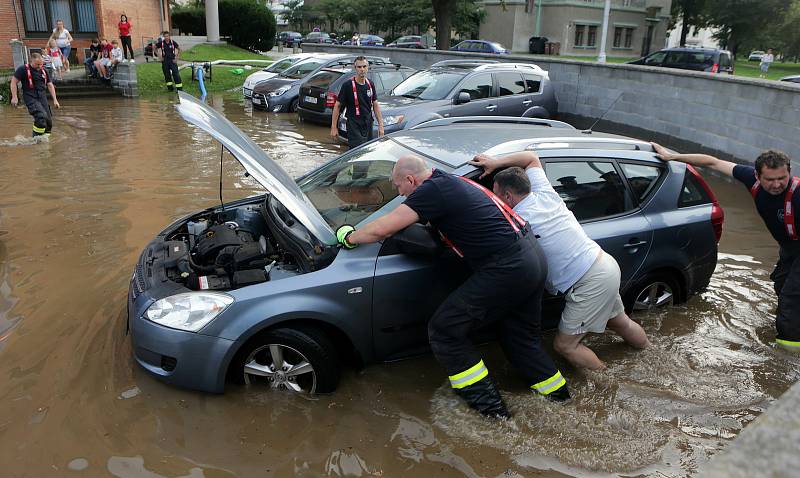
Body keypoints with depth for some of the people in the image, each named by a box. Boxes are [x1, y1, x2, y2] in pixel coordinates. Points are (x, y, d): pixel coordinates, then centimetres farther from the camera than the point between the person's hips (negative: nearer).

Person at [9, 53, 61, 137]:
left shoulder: (43, 71, 13)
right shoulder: (23, 69, -4)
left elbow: (50, 85, 19)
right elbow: (14, 82, -3)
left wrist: (55, 99, 12)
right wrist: (14, 97, -9)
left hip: (42, 97, 6)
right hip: (31, 98, -6)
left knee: (49, 121, 1)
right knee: (41, 116, -25)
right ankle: (36, 138, -14)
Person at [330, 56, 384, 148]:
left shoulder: (370, 85, 7)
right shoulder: (347, 85, -10)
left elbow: (375, 105, 13)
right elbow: (337, 106, -6)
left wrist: (380, 125, 7)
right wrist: (334, 127, -9)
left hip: (368, 126, 6)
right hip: (354, 127, -6)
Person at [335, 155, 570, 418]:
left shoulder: (432, 190, -12)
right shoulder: (455, 182, 15)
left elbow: (380, 229, -15)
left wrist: (349, 237, 3)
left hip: (507, 268, -10)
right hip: (536, 257, 10)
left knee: (444, 330, 1)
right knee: (520, 336, 26)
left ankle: (489, 405, 9)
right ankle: (557, 394, 38)